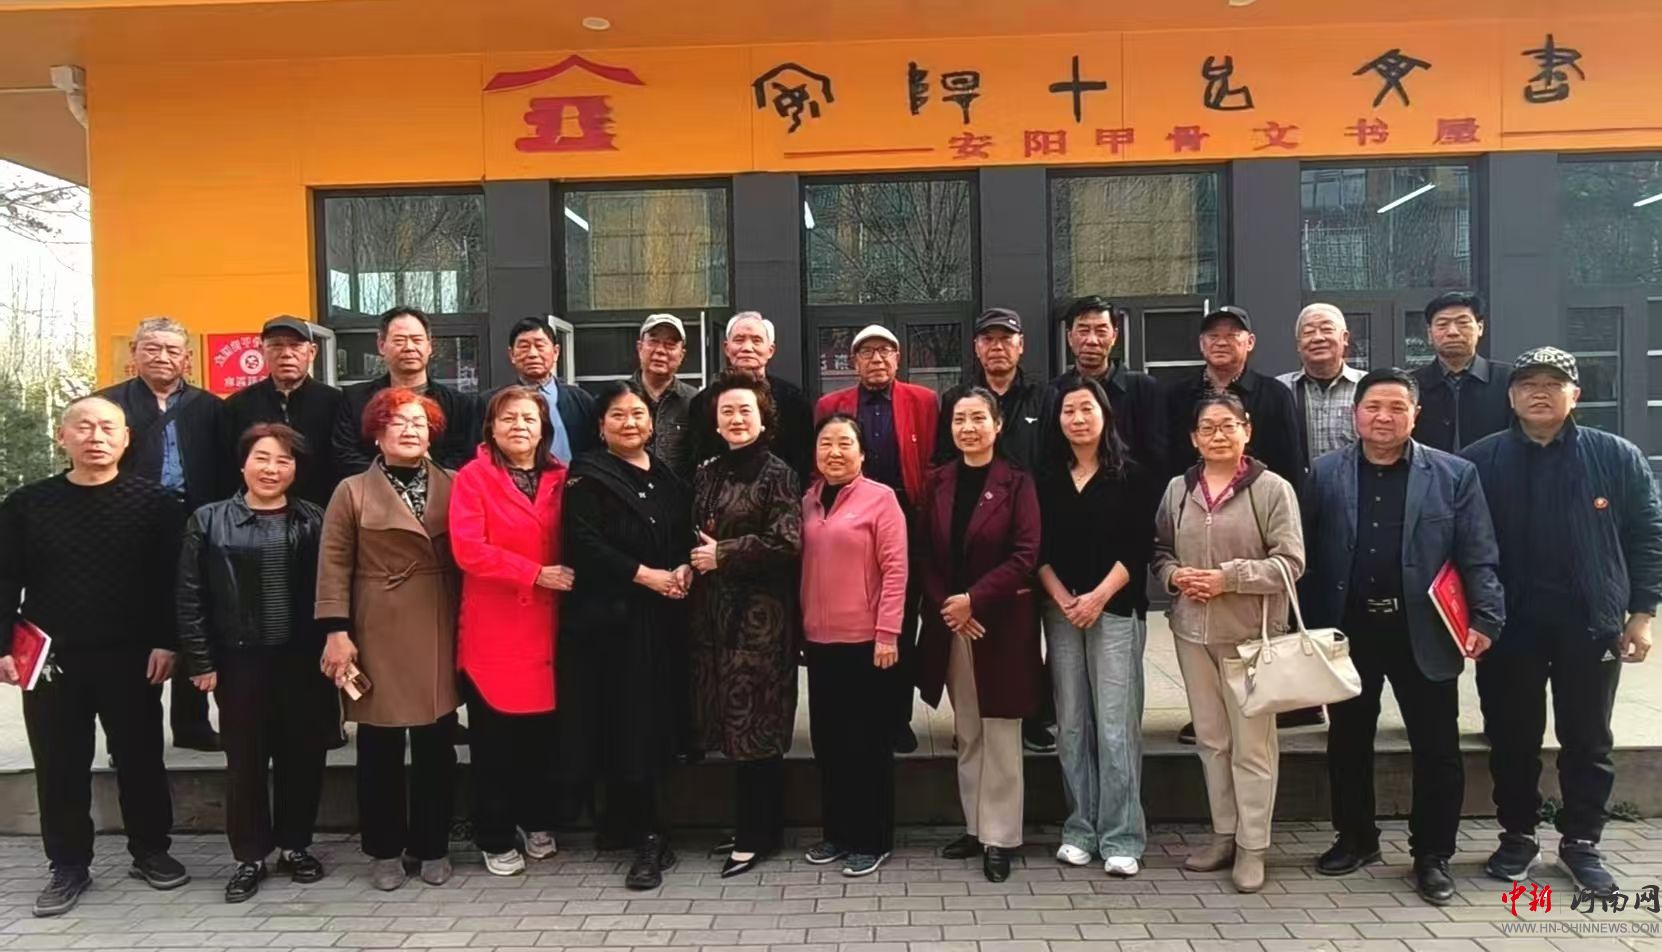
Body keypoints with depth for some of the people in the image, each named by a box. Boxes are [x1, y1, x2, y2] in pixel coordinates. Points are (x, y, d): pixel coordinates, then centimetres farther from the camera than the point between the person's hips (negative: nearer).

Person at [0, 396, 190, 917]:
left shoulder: (155, 502, -2)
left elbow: (171, 579, -5)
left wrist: (166, 641, -11)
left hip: (130, 657, -1)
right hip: (49, 659, 2)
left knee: (140, 757, 8)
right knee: (59, 766, 9)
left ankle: (151, 851, 24)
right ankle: (69, 866, 23)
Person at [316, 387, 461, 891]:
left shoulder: (453, 487, 8)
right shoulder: (353, 492, 3)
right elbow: (334, 566, -2)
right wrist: (337, 631, -10)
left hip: (439, 635, 2)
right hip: (377, 636, -2)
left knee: (436, 743, 8)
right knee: (380, 746, 6)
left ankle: (433, 846, 21)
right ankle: (384, 849, 20)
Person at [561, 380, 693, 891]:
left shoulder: (668, 478, 16)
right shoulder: (587, 476, -2)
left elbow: (688, 536, 15)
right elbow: (583, 543, -13)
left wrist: (685, 569, -7)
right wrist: (644, 574, -18)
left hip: (664, 615, 6)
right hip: (611, 615, -5)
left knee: (658, 718, 7)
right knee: (628, 721, -5)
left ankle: (628, 822, 22)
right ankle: (647, 837, 2)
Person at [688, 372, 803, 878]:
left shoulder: (777, 475, -5)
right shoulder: (706, 474, 13)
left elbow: (786, 544, -14)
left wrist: (723, 554, -12)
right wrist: (694, 561, -2)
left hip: (761, 615, -6)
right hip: (713, 611, 6)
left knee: (756, 725, -1)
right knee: (733, 722, 9)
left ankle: (756, 836, 9)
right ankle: (756, 825, 22)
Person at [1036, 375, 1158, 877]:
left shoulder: (1131, 475, 2)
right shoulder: (1048, 478, 10)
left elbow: (1139, 548, -4)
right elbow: (1038, 548, 7)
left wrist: (1099, 597, -12)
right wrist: (1062, 599, -6)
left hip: (1115, 610, -3)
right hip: (1060, 611, 3)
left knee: (1115, 724, -5)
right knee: (1071, 723, 6)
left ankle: (1121, 838, 1)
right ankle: (1079, 829, 14)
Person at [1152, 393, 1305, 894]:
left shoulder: (1272, 488, -6)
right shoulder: (1178, 489, 8)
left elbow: (1291, 561, -10)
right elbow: (1159, 550, 15)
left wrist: (1229, 577, -18)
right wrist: (1174, 574, -6)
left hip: (1251, 633, -4)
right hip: (1192, 629, 5)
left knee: (1251, 741, 2)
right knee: (1211, 737, 13)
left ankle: (1252, 846, 12)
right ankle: (1224, 833, 26)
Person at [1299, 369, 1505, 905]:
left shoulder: (1454, 474, 0)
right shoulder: (1325, 474, 3)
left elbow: (1479, 557, -2)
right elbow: (1307, 554, 2)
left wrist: (1485, 618, -12)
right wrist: (1309, 625, -2)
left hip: (1423, 633, -1)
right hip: (1348, 630, 2)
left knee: (1437, 748, 5)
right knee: (1348, 741, 13)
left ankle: (1432, 855, 20)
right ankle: (1355, 839, 30)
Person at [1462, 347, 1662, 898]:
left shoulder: (1617, 457, 1)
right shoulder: (1480, 461, 0)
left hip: (1592, 623, 0)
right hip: (1509, 624, 0)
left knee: (1588, 740, 10)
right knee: (1512, 739, 9)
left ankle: (1581, 843, 24)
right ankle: (1517, 836, 25)